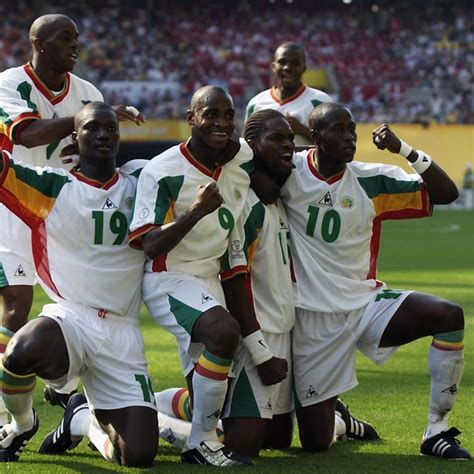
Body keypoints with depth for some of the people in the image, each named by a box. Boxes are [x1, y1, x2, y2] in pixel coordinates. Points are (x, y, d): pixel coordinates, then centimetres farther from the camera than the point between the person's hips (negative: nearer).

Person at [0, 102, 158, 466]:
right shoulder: (52, 187, 3)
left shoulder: (141, 181, 12)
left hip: (122, 333, 3)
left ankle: (87, 417, 28)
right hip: (70, 318, -3)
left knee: (139, 457, -10)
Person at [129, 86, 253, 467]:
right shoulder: (163, 172, -17)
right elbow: (151, 246, -22)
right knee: (224, 331, -33)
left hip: (211, 281, 8)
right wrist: (196, 211, -32)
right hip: (169, 278, -7)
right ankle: (202, 442, -20)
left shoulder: (244, 161, -1)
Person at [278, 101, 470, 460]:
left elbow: (446, 193, -5)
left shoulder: (371, 181, -3)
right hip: (314, 319, -2)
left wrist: (405, 150, -17)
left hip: (367, 303, 2)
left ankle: (437, 432, -14)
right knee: (316, 443, 0)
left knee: (450, 316, -26)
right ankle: (335, 418, 41)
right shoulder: (290, 173, -9)